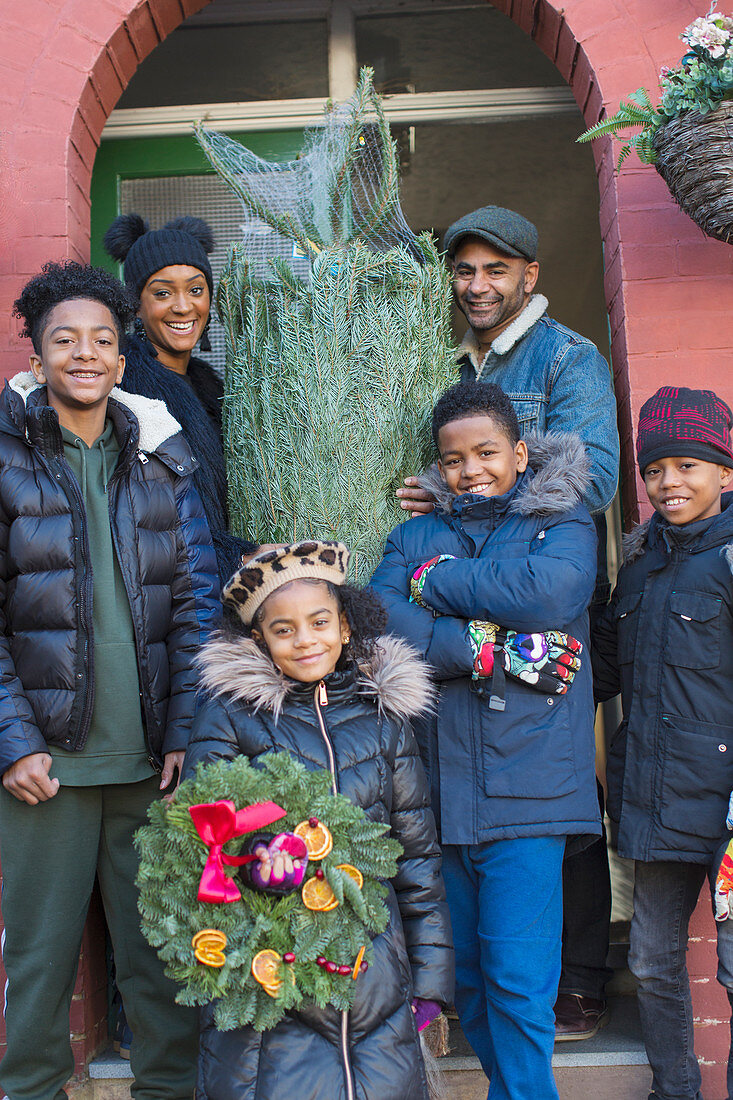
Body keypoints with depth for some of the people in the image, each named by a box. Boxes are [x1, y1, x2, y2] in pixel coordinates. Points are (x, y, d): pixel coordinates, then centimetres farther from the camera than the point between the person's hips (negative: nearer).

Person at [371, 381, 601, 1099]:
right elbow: (381, 624, -4)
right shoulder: (414, 538, 14)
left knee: (517, 977, -6)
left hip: (527, 788, -4)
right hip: (441, 788, 4)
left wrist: (437, 579, -5)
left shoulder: (562, 525, 7)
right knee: (463, 972, 14)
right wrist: (495, 649, -13)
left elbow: (548, 592, -16)